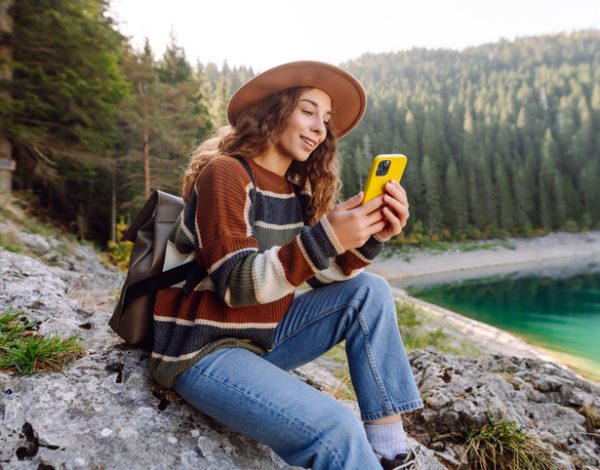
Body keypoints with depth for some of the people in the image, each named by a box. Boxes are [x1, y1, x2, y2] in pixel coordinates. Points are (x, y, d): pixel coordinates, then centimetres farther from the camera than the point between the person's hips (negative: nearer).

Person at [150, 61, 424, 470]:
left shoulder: (299, 187, 6)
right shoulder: (224, 173, -15)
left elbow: (326, 277, 3)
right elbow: (237, 285, -23)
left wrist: (371, 235, -15)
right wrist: (325, 237, -34)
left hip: (263, 337, 8)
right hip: (205, 350, -7)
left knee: (370, 291, -9)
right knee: (335, 430, -27)